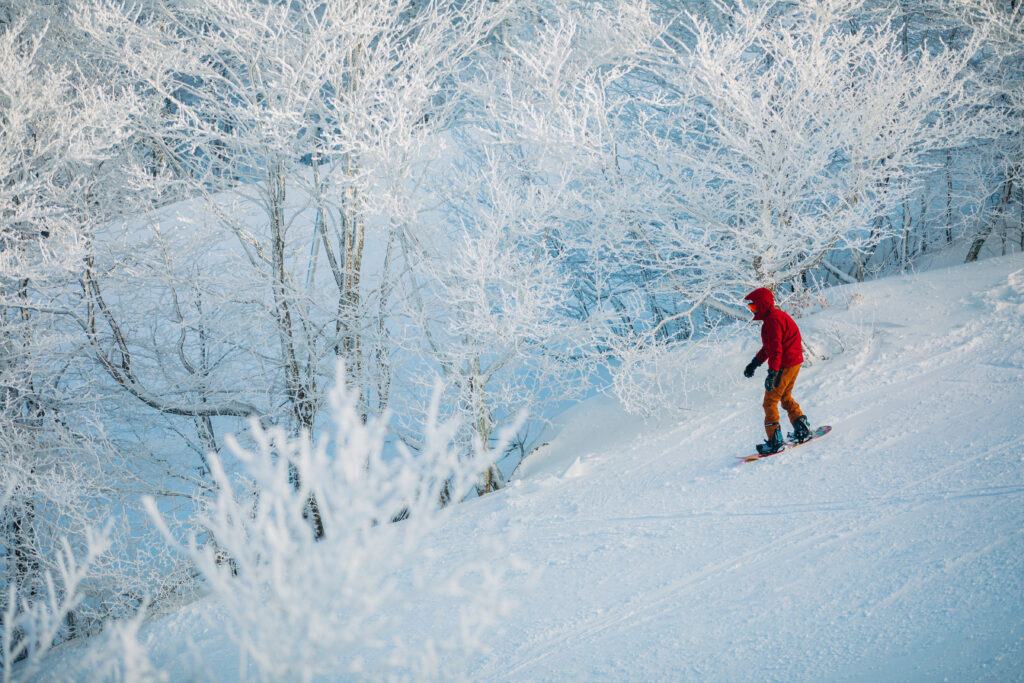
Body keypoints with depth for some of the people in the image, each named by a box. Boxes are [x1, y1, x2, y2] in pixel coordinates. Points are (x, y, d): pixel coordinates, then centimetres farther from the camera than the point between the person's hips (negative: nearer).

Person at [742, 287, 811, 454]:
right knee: (785, 398, 25)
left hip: (784, 365, -11)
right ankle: (802, 430, 28)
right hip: (794, 362, 11)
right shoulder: (773, 317, 16)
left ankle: (775, 441, -9)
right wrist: (755, 363, 25)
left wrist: (772, 372, -32)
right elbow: (768, 346, 25)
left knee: (770, 401, -7)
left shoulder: (773, 320, -18)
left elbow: (776, 348, -26)